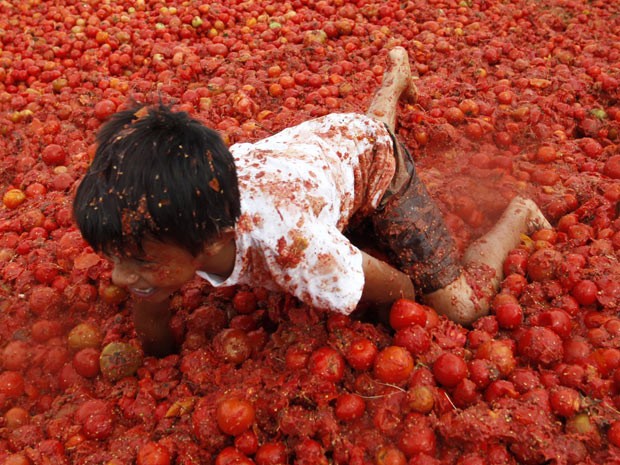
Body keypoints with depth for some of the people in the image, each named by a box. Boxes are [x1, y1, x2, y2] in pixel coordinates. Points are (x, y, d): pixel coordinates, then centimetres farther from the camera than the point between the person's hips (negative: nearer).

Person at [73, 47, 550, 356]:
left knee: (464, 305, -4)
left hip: (375, 158, -5)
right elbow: (151, 313, -12)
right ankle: (397, 71, 69)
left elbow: (398, 288, -30)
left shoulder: (289, 246, -51)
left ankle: (516, 216, 23)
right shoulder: (161, 219, -34)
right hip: (310, 142, 5)